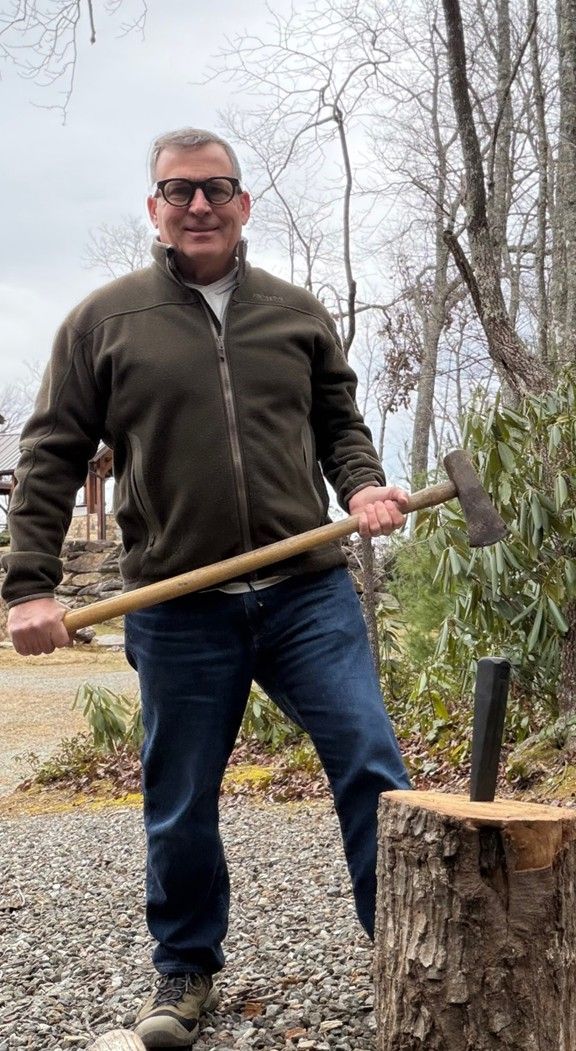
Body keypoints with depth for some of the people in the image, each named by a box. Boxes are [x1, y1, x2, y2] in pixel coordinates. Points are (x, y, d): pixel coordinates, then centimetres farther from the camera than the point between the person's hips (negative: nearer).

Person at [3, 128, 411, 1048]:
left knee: (373, 769, -2)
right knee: (179, 806, 10)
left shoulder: (298, 312, 11)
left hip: (310, 593, 1)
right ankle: (186, 971, 32)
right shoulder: (104, 320, 4)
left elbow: (339, 421, 19)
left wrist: (362, 486, -3)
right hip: (178, 616, -1)